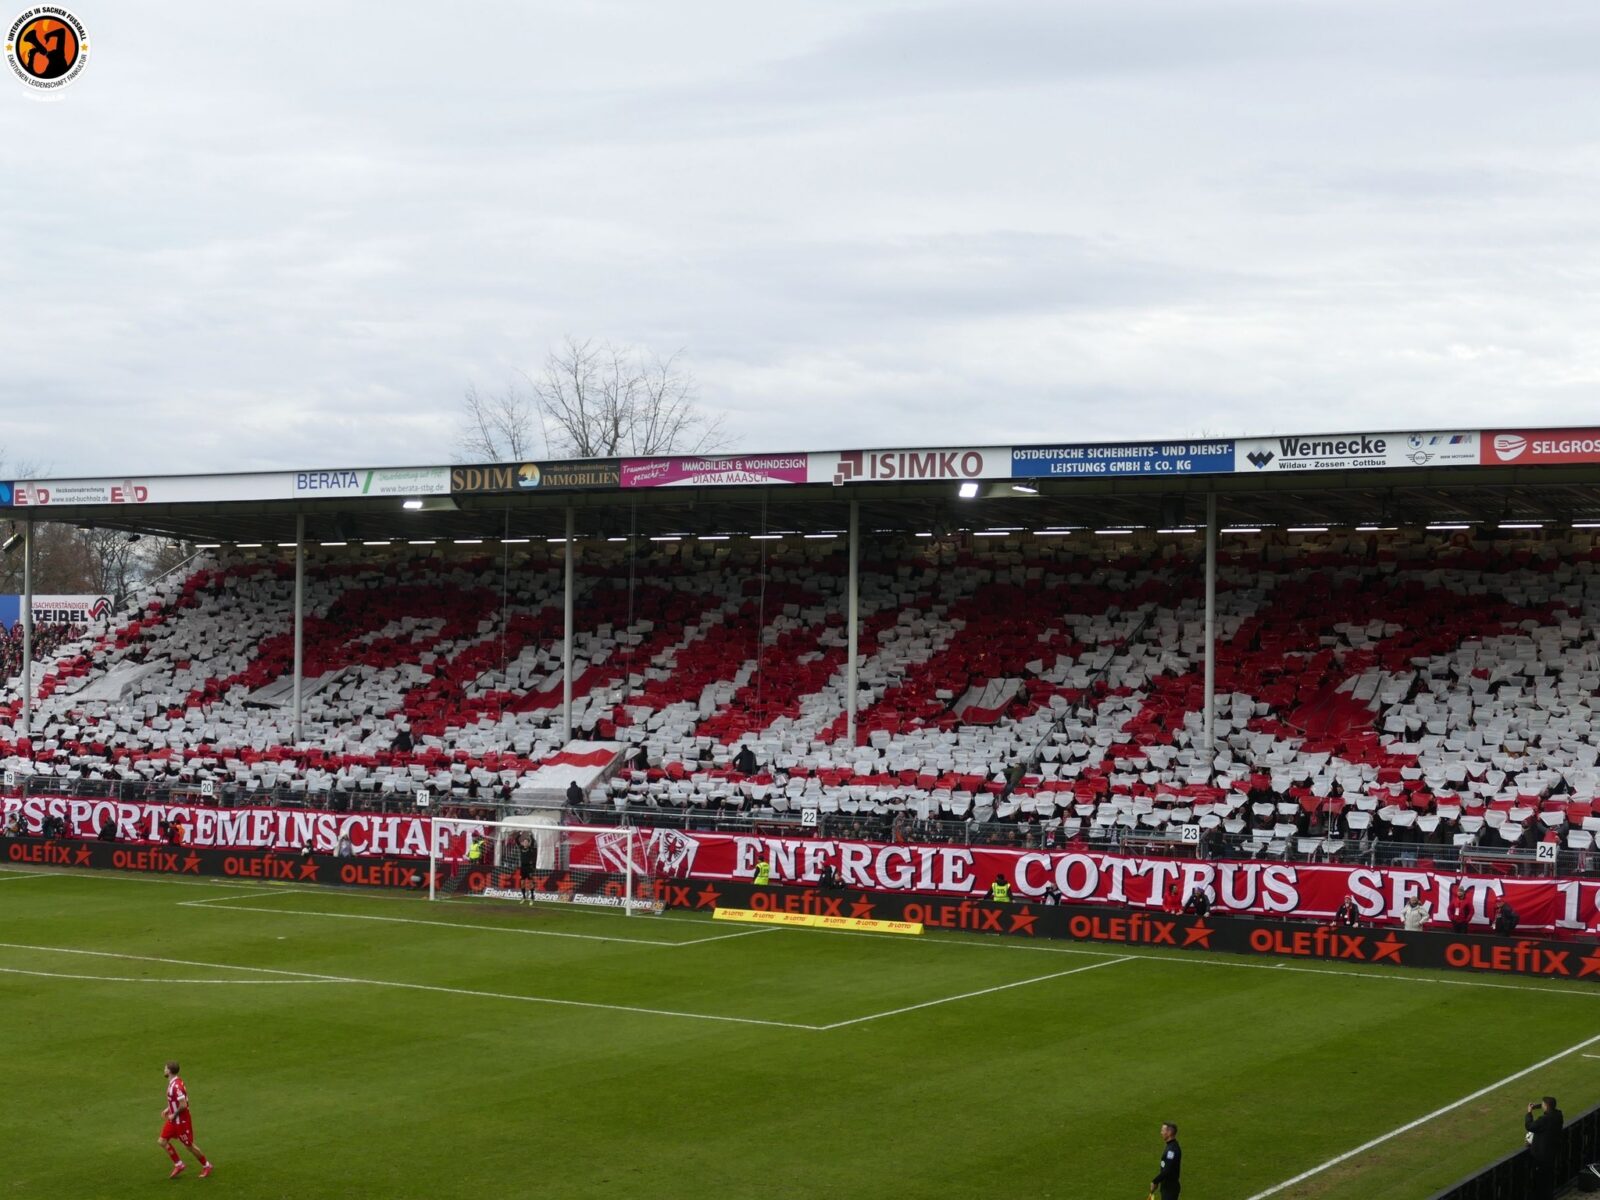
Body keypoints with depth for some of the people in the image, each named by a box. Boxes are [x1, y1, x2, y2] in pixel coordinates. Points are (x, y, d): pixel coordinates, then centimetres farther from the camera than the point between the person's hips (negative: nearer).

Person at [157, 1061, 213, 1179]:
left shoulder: (176, 1086, -27)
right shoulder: (172, 1082, 4)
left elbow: (183, 1105, -30)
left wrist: (174, 1115, -18)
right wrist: (168, 1109, 11)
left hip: (181, 1120, -10)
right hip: (174, 1120, 10)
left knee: (189, 1145, 3)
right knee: (162, 1141, 7)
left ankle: (206, 1165, 20)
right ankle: (179, 1165, 17)